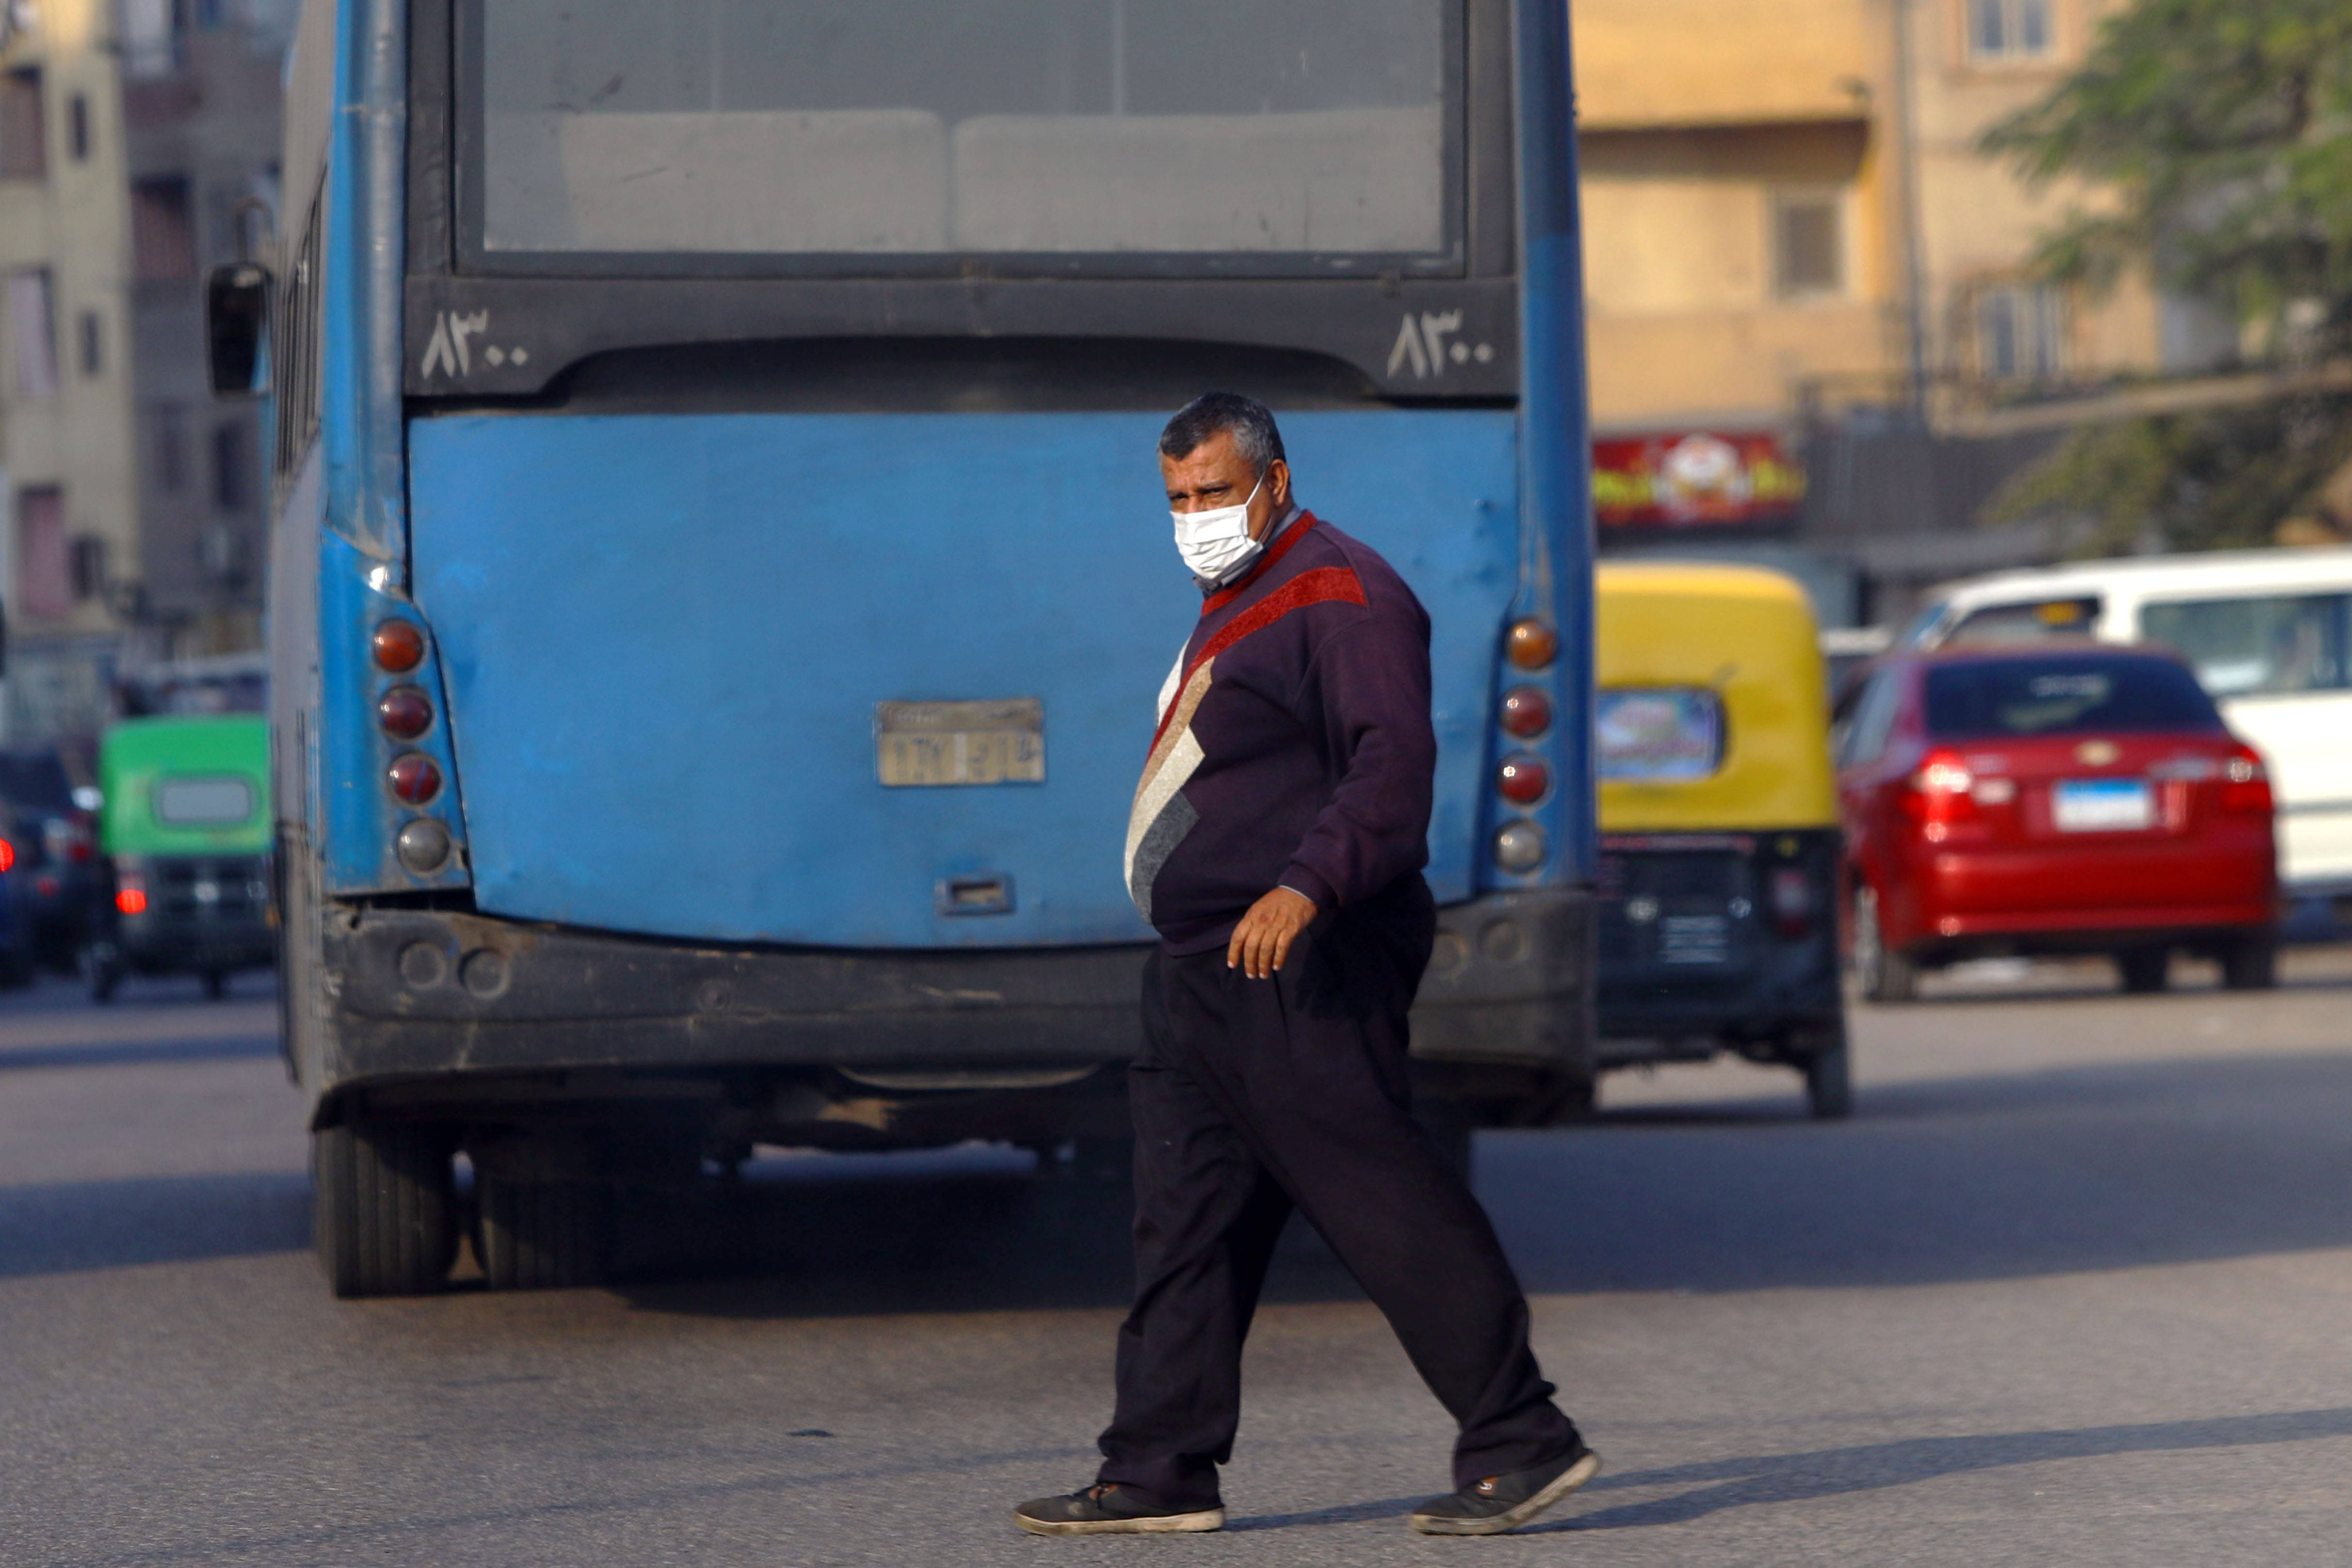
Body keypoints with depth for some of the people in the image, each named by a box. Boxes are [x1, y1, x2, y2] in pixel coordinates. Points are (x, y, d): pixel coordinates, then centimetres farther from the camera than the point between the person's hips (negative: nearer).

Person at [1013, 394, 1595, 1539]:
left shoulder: (1340, 596, -11)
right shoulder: (1236, 605, 22)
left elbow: (1394, 763, -23)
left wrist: (1305, 887, -34)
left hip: (1298, 968, -10)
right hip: (1204, 971, 10)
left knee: (1385, 1201, -10)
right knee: (1184, 1220, 8)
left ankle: (1521, 1442, -6)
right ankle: (1161, 1473, 12)